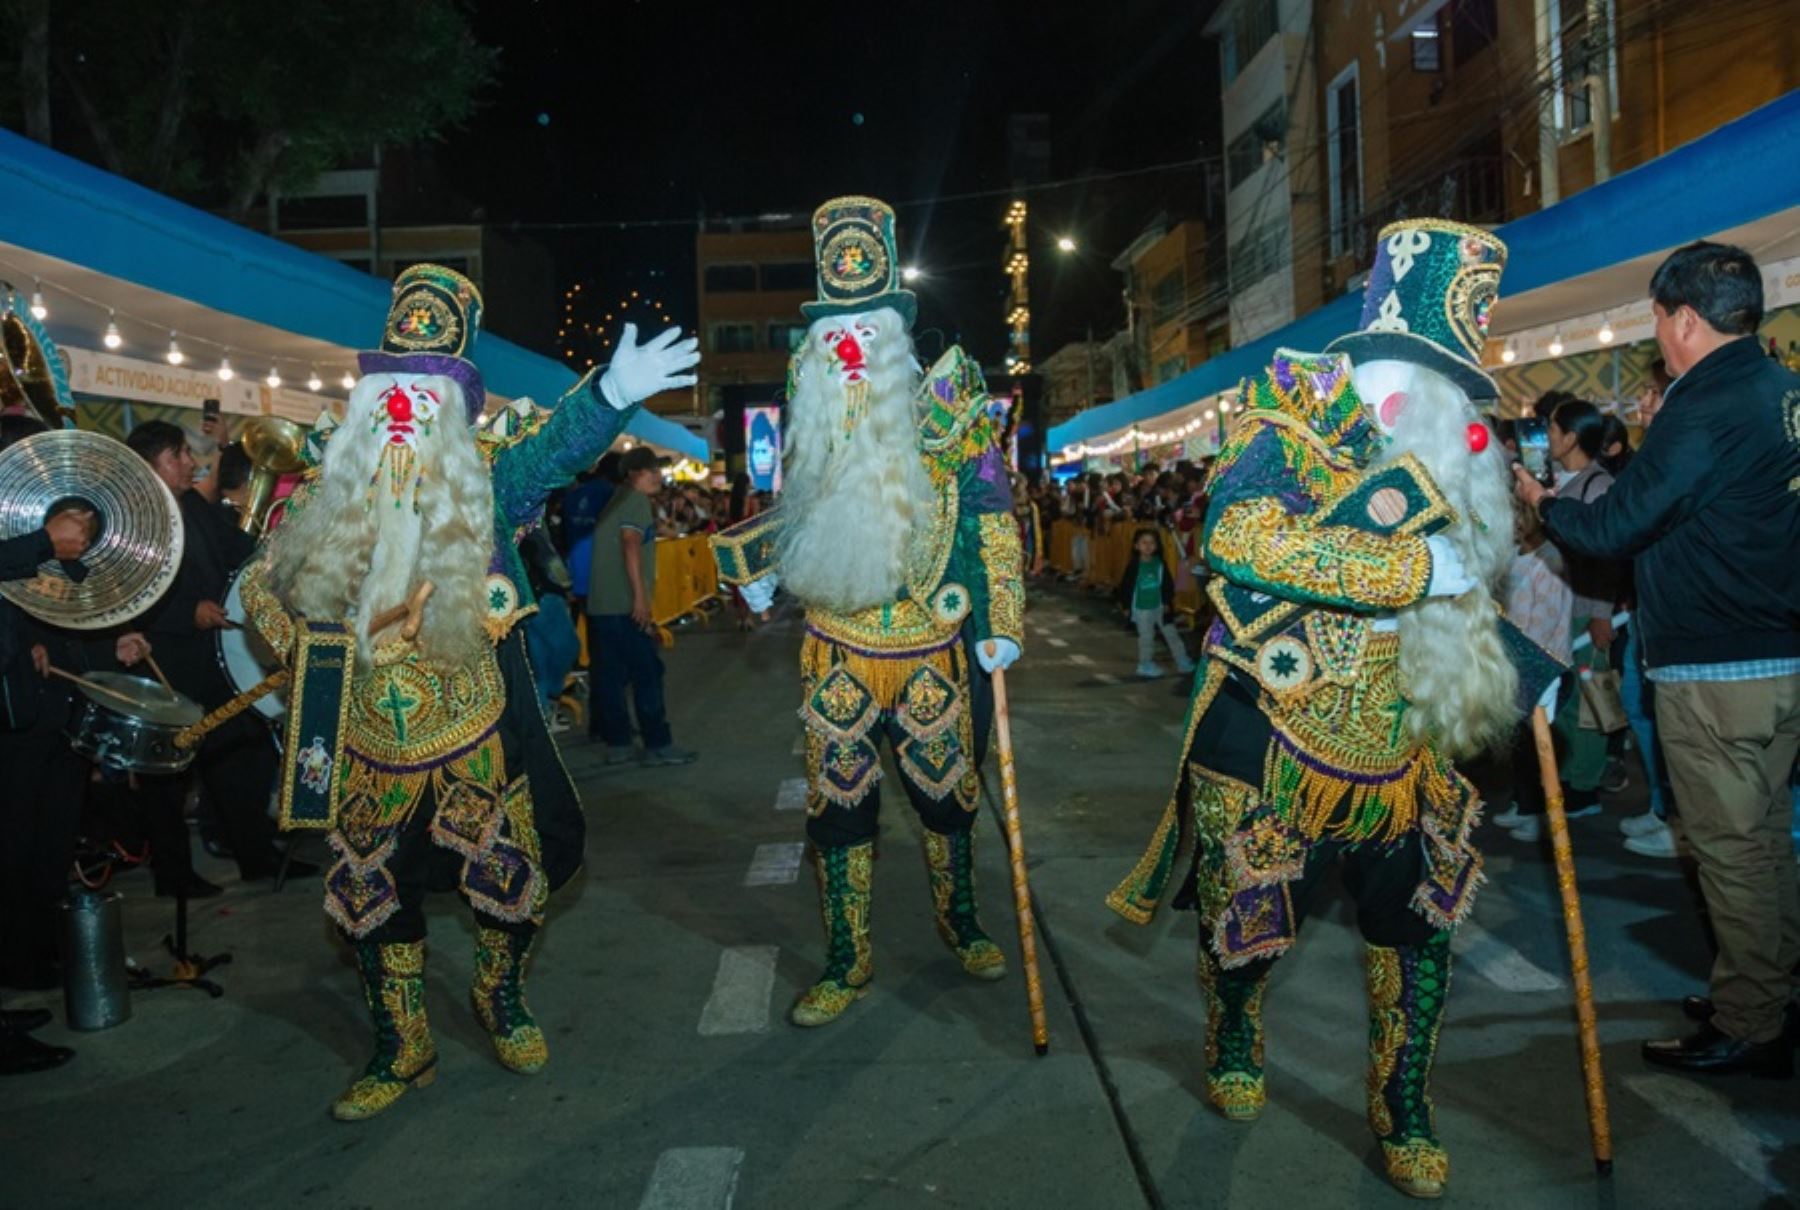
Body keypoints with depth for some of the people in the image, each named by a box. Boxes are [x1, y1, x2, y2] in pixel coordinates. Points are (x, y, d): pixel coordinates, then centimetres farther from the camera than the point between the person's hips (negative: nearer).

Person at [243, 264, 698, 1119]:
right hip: (369, 740, 3)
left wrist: (613, 393, -43)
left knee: (516, 865, 6)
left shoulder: (484, 479, -5)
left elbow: (556, 446, -25)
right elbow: (268, 590, 13)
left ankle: (500, 992, 37)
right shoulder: (327, 494, 3)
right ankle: (400, 1047, 32)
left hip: (476, 733, -2)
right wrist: (303, 655, -4)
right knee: (373, 889, 12)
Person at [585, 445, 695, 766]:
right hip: (623, 605, -9)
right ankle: (657, 746, -2)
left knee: (610, 675, 9)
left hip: (600, 604, 9)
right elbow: (631, 545, -20)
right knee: (647, 673, -5)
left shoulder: (618, 499, 22)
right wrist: (641, 597, -23)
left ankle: (617, 743, 14)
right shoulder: (637, 500, -8)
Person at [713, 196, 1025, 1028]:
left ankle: (960, 922, 39)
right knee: (837, 801, 6)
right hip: (835, 649, 2)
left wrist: (999, 622, -8)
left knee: (944, 793, 13)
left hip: (930, 648, -1)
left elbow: (990, 516, -4)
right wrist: (748, 563, 0)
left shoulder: (949, 398, -6)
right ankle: (846, 962, 22)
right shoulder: (808, 402, 2)